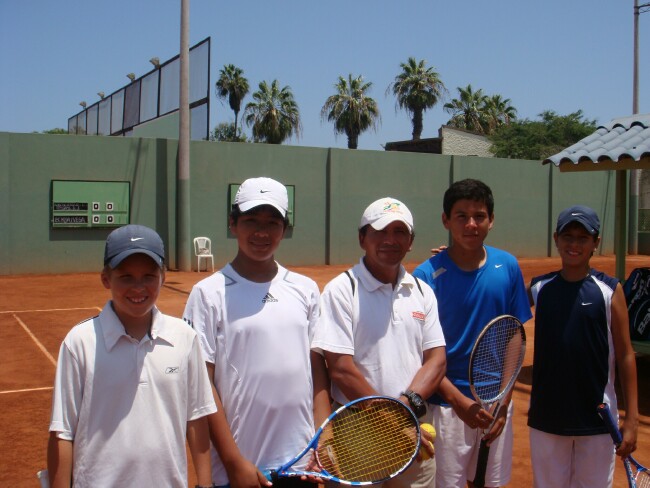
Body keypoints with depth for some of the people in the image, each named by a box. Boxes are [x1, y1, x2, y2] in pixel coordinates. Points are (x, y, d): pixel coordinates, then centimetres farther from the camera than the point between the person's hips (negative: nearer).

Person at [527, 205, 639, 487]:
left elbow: (625, 356, -3)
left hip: (597, 420, -2)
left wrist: (631, 420, -6)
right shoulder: (538, 288, 1)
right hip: (546, 418, 2)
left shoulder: (610, 290, -5)